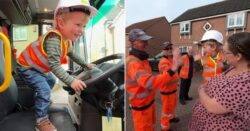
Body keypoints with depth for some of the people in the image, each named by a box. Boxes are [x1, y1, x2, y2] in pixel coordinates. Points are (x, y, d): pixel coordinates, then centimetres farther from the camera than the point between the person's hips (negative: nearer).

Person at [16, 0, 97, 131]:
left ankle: (42, 100, 50)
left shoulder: (67, 40, -7)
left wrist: (86, 64, 12)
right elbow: (55, 66, -43)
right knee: (44, 89, -20)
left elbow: (72, 55, 11)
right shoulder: (54, 39, -39)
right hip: (26, 67, -9)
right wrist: (71, 81, -47)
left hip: (39, 67, 10)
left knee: (50, 81, 25)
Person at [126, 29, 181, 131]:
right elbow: (149, 83, -44)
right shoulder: (132, 62, -30)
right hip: (141, 106, -9)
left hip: (149, 101, 9)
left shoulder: (142, 58, 5)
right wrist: (172, 70, -53)